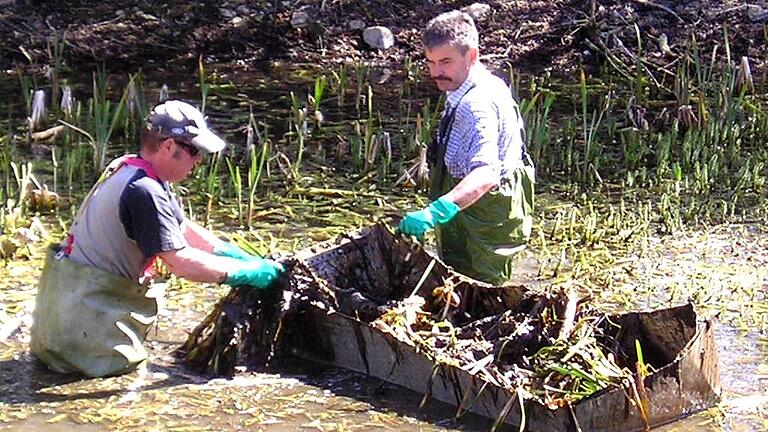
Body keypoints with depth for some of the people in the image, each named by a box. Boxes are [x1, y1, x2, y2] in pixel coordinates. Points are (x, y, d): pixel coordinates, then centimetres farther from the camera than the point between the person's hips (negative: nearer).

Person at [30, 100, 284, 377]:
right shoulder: (144, 191, -24)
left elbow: (183, 228, 13)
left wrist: (245, 258, 6)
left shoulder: (128, 168, 8)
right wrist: (246, 272, -18)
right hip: (85, 299, -10)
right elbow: (179, 262, -26)